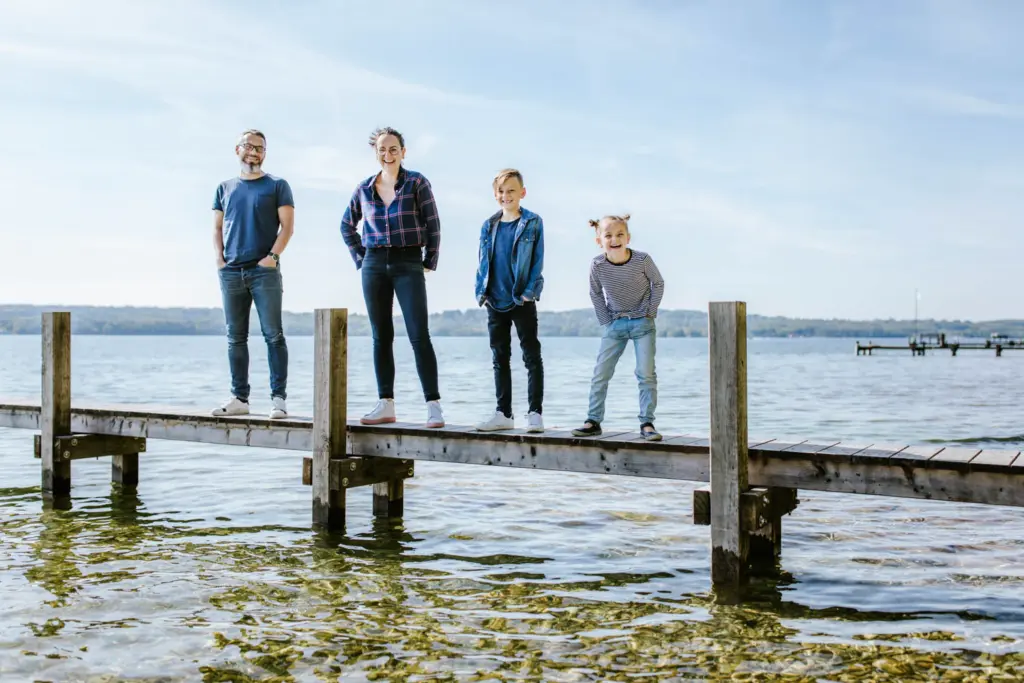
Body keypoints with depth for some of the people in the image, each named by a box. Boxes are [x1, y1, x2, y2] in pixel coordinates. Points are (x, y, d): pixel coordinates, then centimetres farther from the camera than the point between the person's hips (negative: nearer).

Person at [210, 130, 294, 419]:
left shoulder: (277, 185, 6)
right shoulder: (225, 188, 17)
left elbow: (287, 225, -2)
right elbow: (217, 227, 17)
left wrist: (273, 256, -13)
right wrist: (219, 259, 2)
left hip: (264, 271, -4)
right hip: (231, 272, 4)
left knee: (273, 335, -7)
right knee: (236, 338, 6)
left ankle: (278, 398, -5)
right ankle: (239, 398, 12)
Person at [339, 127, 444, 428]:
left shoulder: (416, 182, -2)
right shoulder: (364, 188, 9)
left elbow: (433, 224, -1)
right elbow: (347, 225, 21)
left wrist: (430, 262, -3)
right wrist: (359, 257, 12)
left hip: (408, 263, -4)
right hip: (374, 265, 4)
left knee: (419, 336, -9)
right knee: (381, 337, 7)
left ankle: (434, 406, -7)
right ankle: (385, 405, 13)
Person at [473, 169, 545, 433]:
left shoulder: (533, 223, -2)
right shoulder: (488, 226, 10)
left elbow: (537, 262, -5)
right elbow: (483, 262, 13)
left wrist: (530, 292, -13)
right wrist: (481, 291, 3)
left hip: (522, 302, -5)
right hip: (495, 302, 5)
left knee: (532, 357, 0)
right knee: (500, 359, 10)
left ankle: (535, 413, 4)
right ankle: (503, 413, 18)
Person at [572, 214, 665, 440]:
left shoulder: (643, 260, -18)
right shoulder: (597, 265, -14)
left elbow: (658, 284, -1)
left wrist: (651, 313, -4)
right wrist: (605, 320, 1)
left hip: (642, 322, -2)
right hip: (615, 323, 2)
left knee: (646, 374, -6)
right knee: (600, 373, 0)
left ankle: (647, 423, 1)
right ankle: (593, 421, 9)